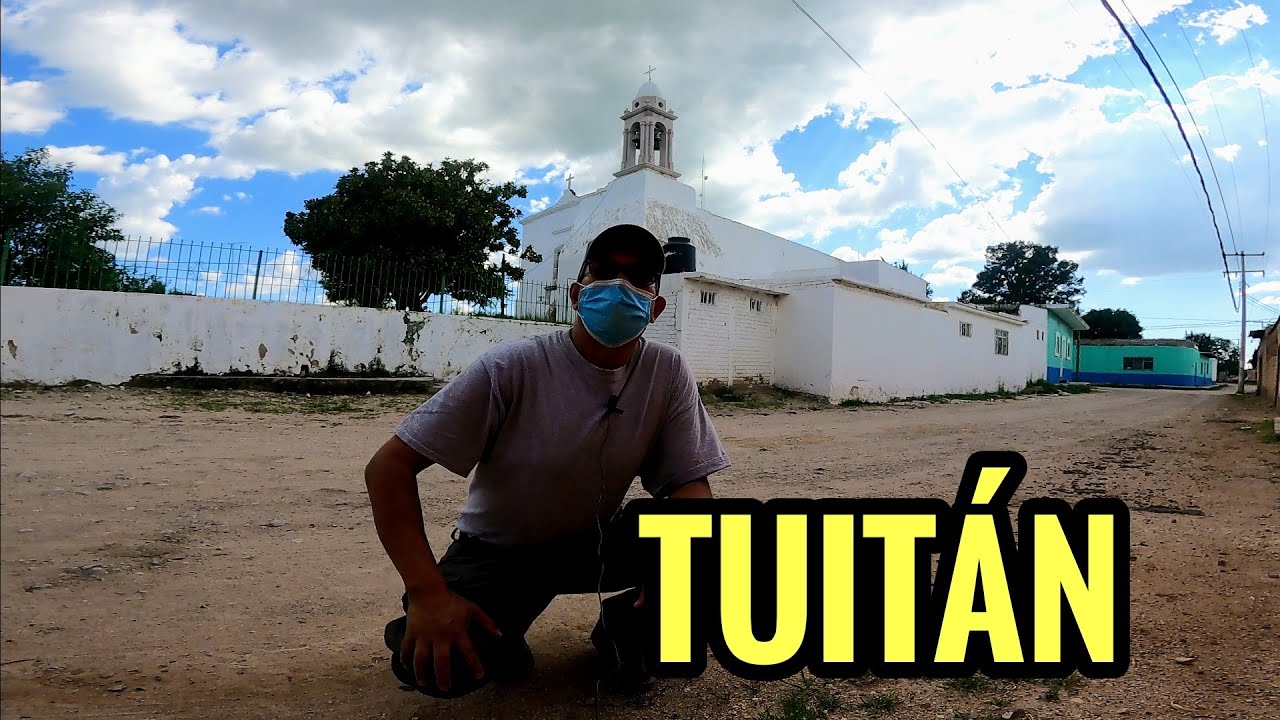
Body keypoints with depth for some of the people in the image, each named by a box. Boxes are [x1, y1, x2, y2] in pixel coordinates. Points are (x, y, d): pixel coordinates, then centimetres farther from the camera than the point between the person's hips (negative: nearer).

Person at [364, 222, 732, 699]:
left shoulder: (667, 372, -15)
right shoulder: (510, 369, -24)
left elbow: (689, 481, -12)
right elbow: (389, 466, -22)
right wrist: (428, 592, -34)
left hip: (596, 541, 2)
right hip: (496, 548, -2)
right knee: (433, 662, -30)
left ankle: (626, 626, 7)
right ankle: (502, 633, 7)